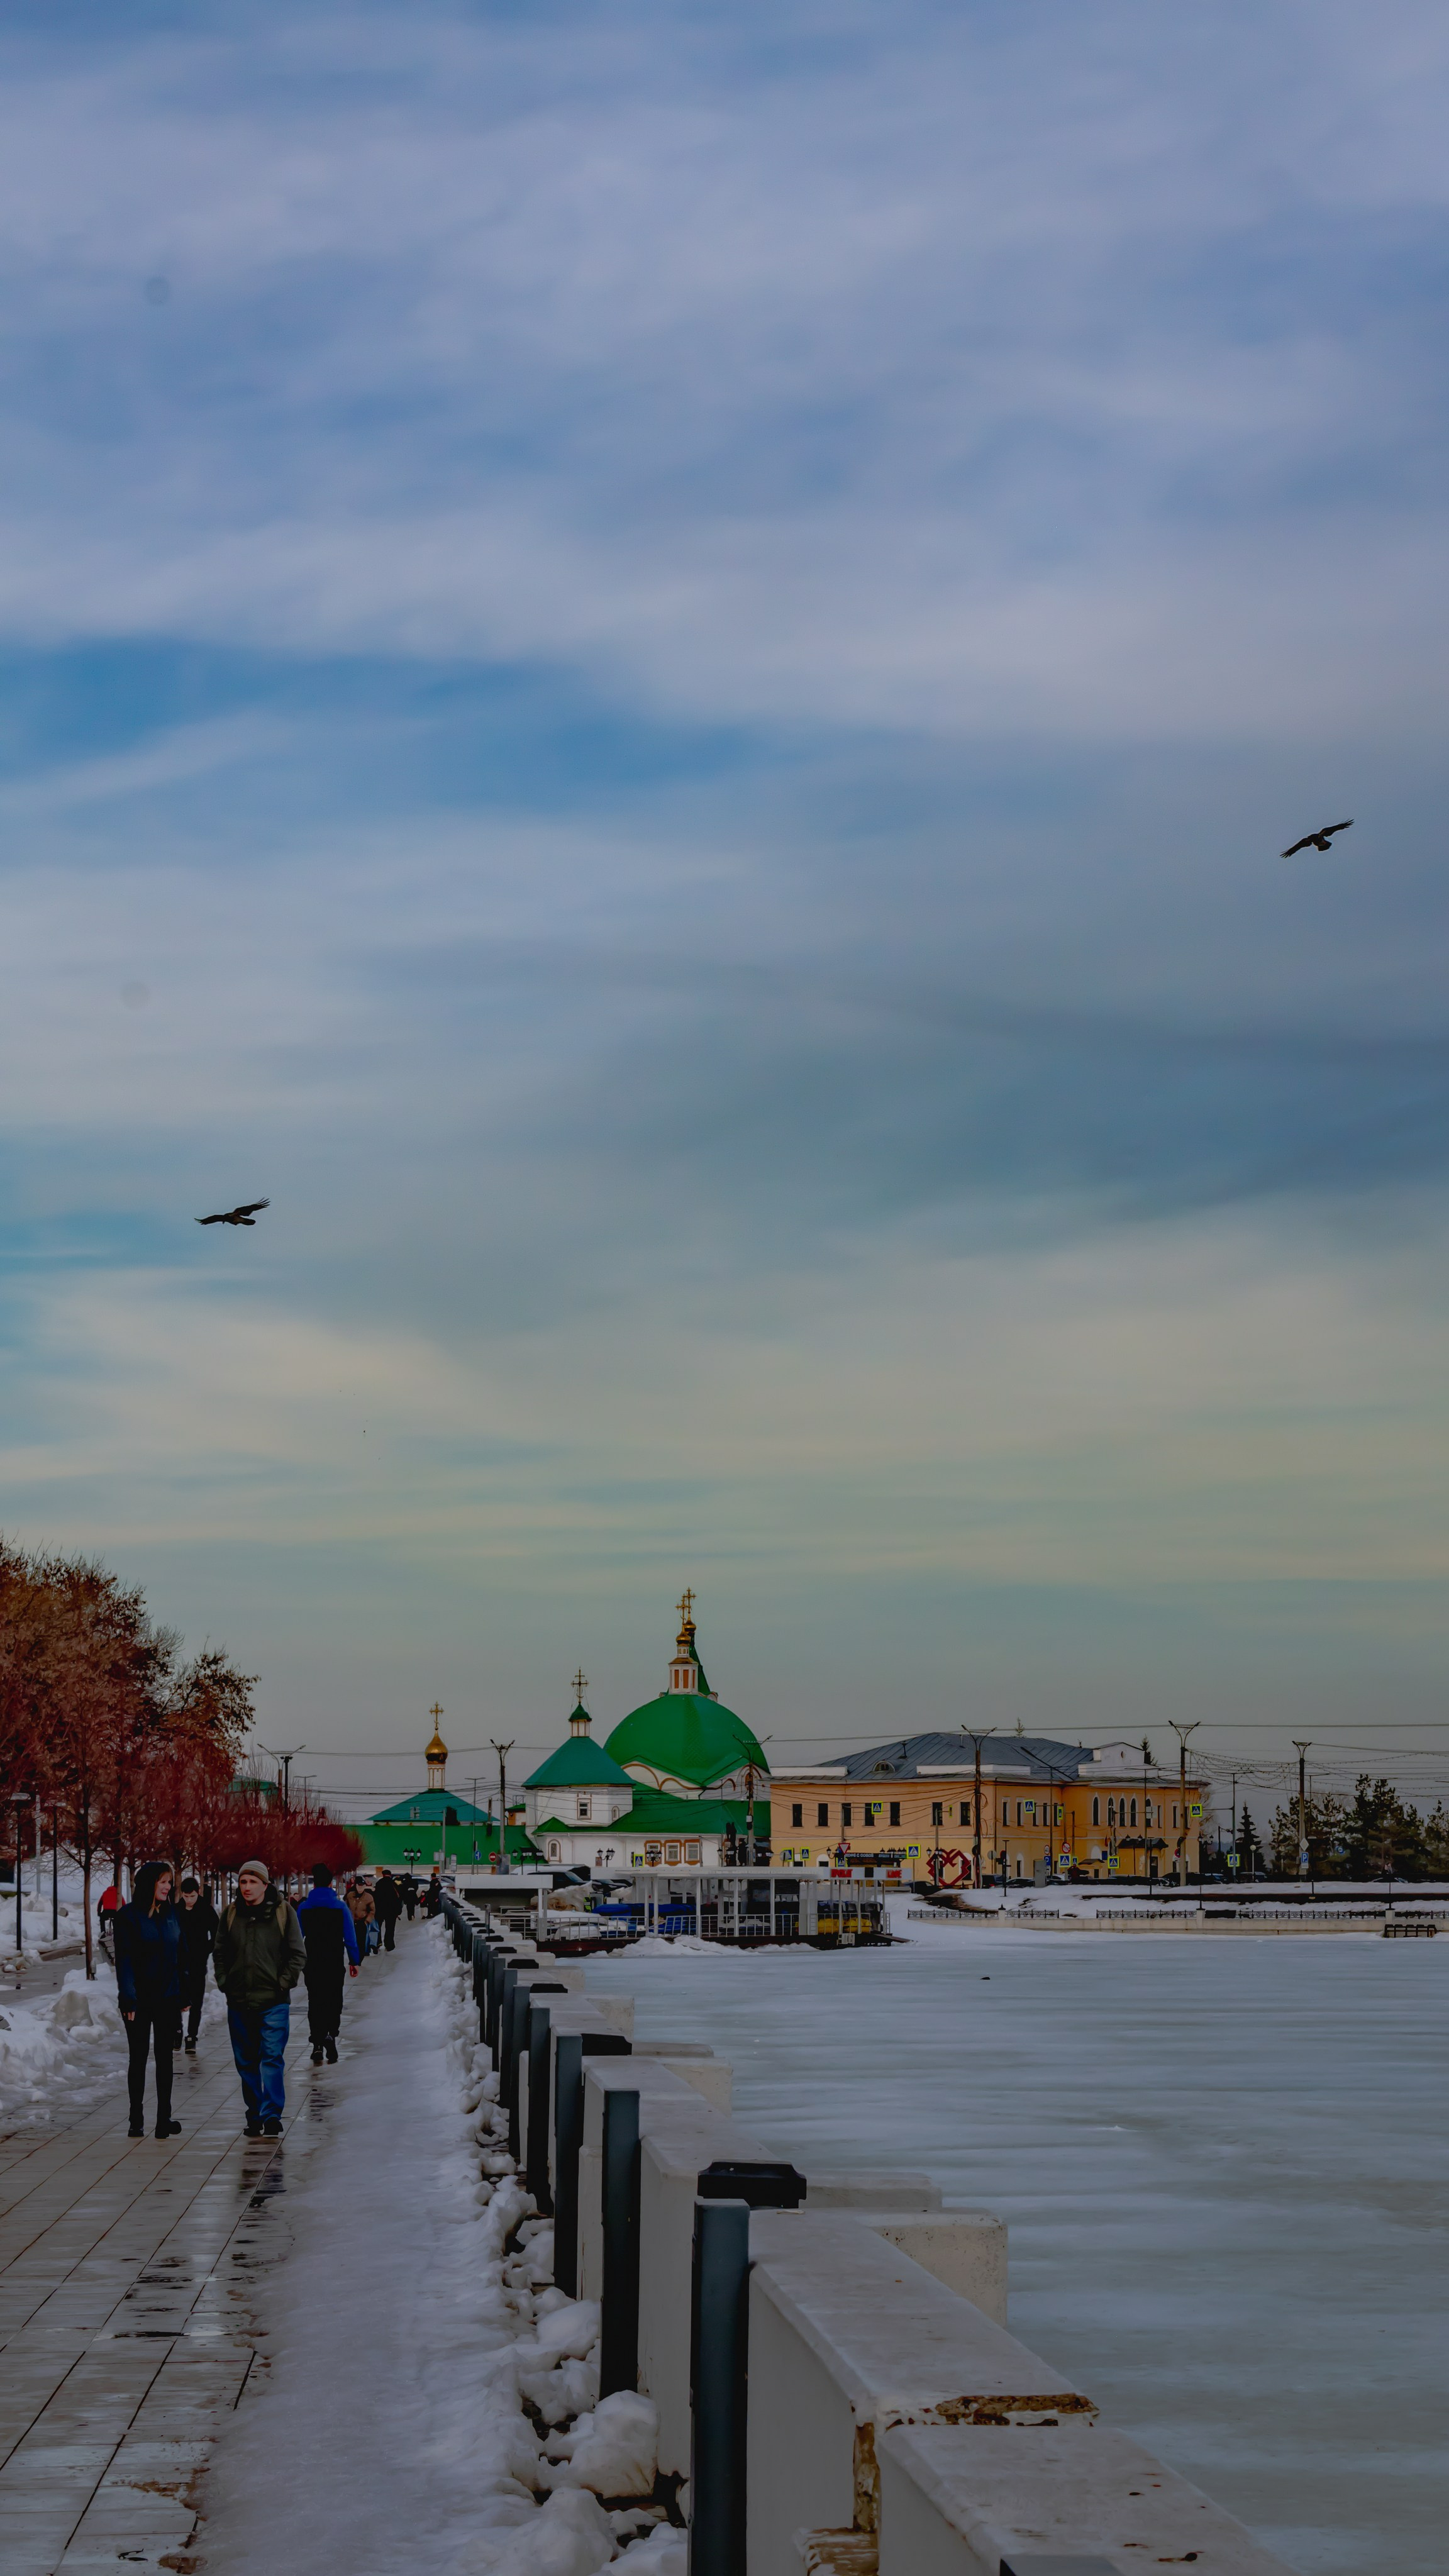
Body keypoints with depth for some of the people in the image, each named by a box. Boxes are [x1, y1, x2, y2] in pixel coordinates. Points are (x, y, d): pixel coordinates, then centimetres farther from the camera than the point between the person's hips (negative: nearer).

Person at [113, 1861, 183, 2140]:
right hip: (140, 1999, -4)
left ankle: (164, 2119, 11)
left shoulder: (170, 1914, 7)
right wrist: (128, 1998, -18)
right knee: (139, 2058, 5)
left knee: (165, 2059, 6)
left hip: (167, 1999, 4)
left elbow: (179, 1955, 9)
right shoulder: (129, 1916, -9)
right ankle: (136, 2121, 13)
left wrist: (184, 1993, 5)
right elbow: (124, 1959, -12)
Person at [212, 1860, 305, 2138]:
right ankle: (255, 2115, 17)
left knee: (272, 2057, -10)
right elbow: (219, 1953, 16)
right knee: (246, 2062, 8)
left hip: (273, 2001, -4)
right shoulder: (231, 1915, 6)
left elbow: (298, 1954, 1)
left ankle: (272, 2115, -8)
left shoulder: (283, 1912, -2)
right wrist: (224, 1983, 4)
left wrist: (283, 1984, -6)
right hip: (239, 2002, 4)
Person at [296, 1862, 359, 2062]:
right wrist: (354, 1961, 3)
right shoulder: (341, 1907, -4)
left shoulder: (304, 1908, -1)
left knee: (315, 2002, 10)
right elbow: (350, 1937, -3)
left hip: (312, 1964, 1)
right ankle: (331, 2033, -18)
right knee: (334, 2001, 6)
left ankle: (317, 2042, 2)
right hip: (335, 1963, -1)